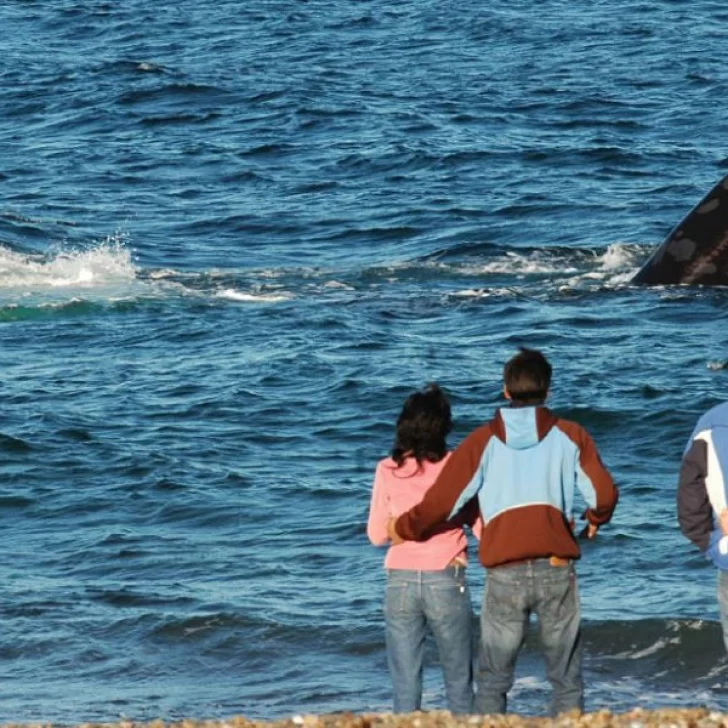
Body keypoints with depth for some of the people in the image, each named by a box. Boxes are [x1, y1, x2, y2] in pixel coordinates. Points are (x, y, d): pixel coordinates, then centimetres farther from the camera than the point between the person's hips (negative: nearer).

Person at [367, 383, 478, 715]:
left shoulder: (387, 470, -1)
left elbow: (376, 535, 6)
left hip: (400, 583, 2)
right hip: (446, 581, -2)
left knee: (405, 686, 5)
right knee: (459, 686, 8)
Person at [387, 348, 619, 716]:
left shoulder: (483, 441, 5)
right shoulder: (569, 436, 4)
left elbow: (442, 500, 2)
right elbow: (604, 493, 0)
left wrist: (403, 529, 20)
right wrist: (594, 520, 24)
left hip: (505, 575, 0)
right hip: (557, 571, 0)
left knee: (492, 682, 7)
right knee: (566, 680, 6)